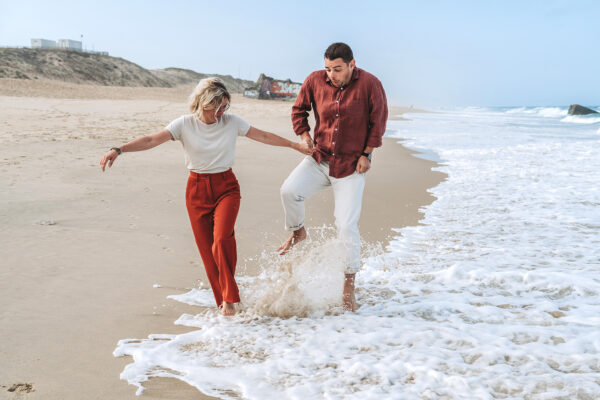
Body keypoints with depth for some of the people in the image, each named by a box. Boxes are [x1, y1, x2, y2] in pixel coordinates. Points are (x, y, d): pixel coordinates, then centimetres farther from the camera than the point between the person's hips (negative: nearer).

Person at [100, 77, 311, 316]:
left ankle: (230, 298, -11)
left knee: (222, 239, -23)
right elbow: (151, 140, -12)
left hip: (226, 187, 0)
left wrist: (295, 145, 14)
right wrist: (118, 150, -24)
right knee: (207, 249, 0)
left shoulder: (232, 122, -1)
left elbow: (264, 136, 10)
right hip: (197, 190, 1)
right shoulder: (185, 124, -5)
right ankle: (223, 301, 13)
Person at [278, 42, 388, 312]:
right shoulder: (315, 80, -5)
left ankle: (349, 285, 12)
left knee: (347, 225, -5)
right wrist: (304, 135, -3)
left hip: (350, 167, -3)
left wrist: (367, 154, -5)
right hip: (319, 159, 3)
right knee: (289, 191, -23)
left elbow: (378, 120, -2)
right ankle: (298, 232, 10)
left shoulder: (369, 84, -13)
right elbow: (299, 109, 12)